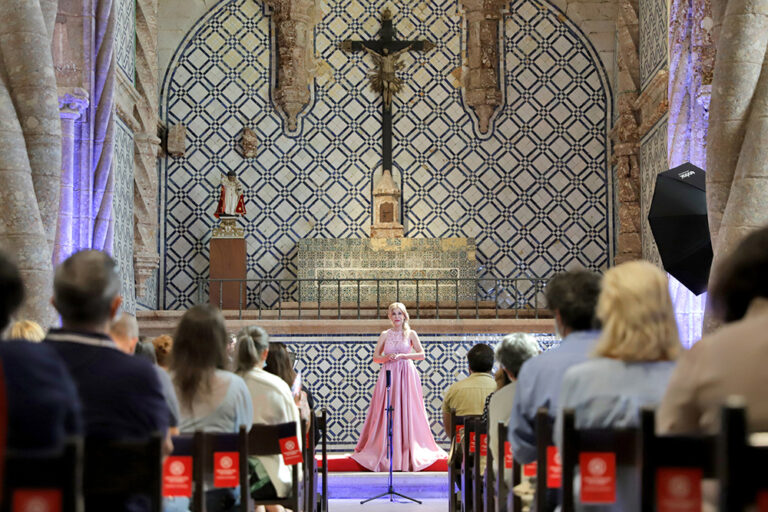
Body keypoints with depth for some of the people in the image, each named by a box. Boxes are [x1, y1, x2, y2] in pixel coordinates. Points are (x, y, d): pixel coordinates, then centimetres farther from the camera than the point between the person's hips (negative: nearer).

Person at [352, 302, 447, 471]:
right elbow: (375, 357, 8)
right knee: (386, 413, -3)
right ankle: (385, 451, 0)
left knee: (407, 411, -4)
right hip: (388, 375, 1)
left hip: (406, 375, -1)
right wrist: (387, 357, -11)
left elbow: (421, 354, -3)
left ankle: (410, 450, 0)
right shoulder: (385, 335, 10)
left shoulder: (411, 334, 5)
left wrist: (402, 355, -13)